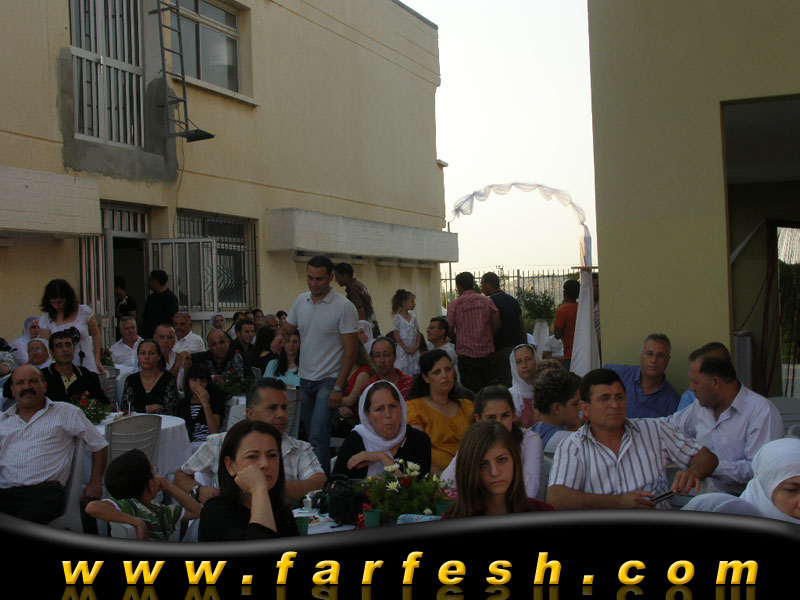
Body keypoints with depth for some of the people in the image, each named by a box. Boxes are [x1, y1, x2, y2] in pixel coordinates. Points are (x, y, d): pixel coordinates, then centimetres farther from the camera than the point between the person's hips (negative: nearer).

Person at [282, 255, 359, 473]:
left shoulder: (344, 307, -12)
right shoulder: (301, 301, 6)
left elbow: (351, 350, -12)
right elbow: (286, 331, 17)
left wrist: (338, 388, -16)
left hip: (329, 380, -6)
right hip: (305, 378, 6)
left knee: (318, 435, -15)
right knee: (311, 432, 13)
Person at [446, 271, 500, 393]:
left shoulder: (454, 304, -5)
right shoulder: (487, 301, 3)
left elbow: (450, 331, -3)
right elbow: (497, 326, 1)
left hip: (466, 353, -3)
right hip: (486, 352, 3)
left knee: (472, 391, 2)